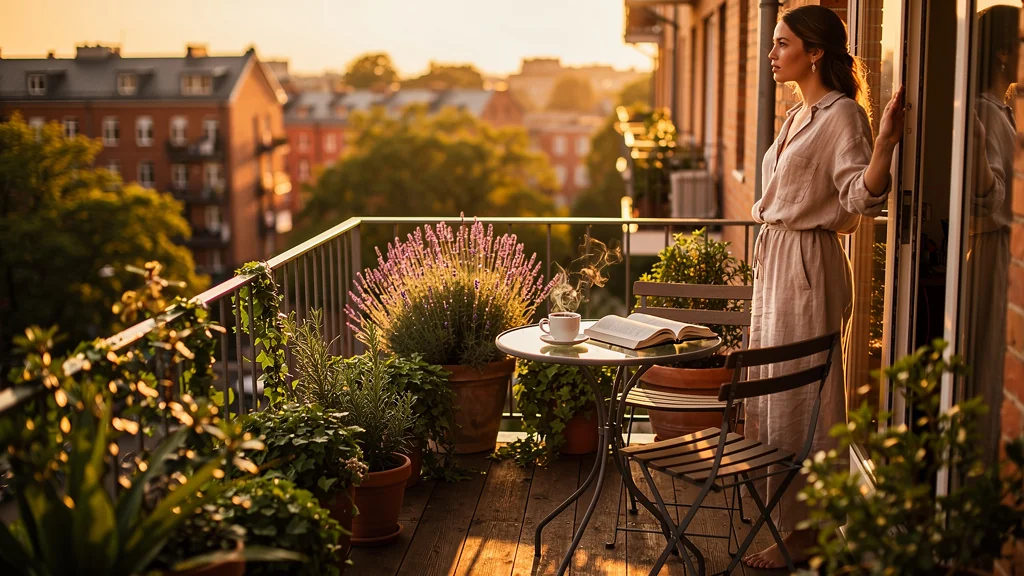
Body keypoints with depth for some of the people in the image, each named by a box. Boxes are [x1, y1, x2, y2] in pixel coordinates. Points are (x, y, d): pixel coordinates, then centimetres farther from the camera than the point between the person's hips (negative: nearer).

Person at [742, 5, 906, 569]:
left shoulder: (843, 115, -13)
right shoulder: (798, 115, 14)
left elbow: (859, 195, -24)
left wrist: (884, 144, -38)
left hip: (808, 267, -9)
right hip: (775, 263, 9)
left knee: (800, 398, -2)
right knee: (770, 392, 15)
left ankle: (805, 529, 10)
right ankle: (780, 516, 29)